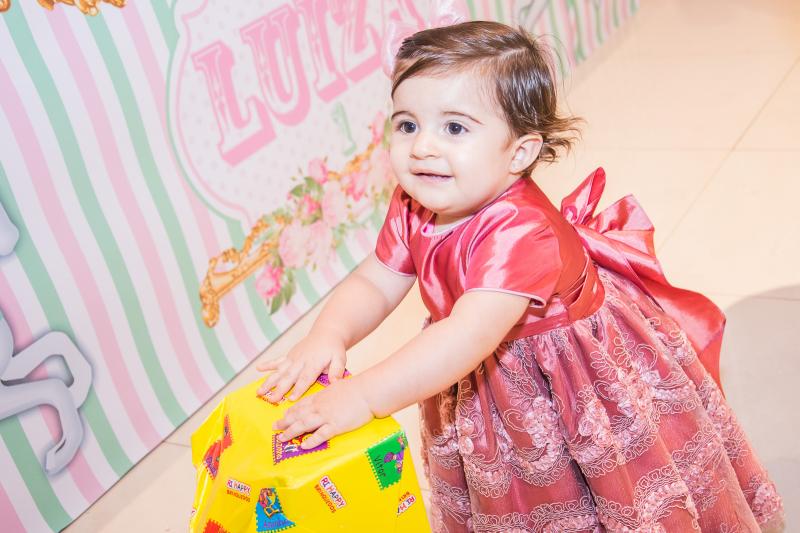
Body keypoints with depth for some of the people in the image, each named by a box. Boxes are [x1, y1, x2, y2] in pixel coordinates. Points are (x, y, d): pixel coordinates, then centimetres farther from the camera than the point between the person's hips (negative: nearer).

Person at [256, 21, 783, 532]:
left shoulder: (520, 232, -41)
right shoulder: (413, 210, -14)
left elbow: (469, 337, -49)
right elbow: (374, 284, -9)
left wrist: (365, 396, -53)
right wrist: (329, 335, -31)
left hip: (584, 377, -7)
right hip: (496, 381, 7)